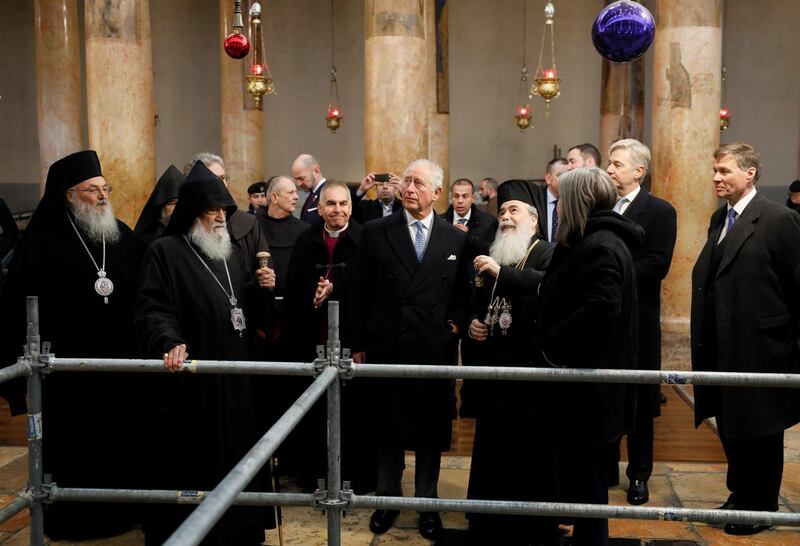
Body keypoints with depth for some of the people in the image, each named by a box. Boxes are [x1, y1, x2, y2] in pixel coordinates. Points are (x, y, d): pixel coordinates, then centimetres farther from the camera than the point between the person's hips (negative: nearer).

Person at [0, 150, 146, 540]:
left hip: (122, 365, 4)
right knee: (73, 448, 8)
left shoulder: (124, 237, 7)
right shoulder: (43, 240, -6)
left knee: (122, 442, 11)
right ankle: (70, 519, 24)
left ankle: (121, 511, 29)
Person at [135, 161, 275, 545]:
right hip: (193, 382, -7)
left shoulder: (226, 251, 15)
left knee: (236, 455, 15)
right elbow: (153, 310, -18)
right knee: (195, 465, 0)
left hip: (235, 377, 8)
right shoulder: (165, 252, -8)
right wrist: (170, 344, -37)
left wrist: (258, 288, 1)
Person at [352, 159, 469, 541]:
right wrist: (358, 344, 1)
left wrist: (456, 325, -5)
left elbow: (463, 294, 11)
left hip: (434, 350, 0)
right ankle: (388, 498, 30)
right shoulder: (376, 232, 0)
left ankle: (428, 504, 26)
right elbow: (362, 293, 2)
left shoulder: (457, 239, 3)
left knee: (431, 430, 10)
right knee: (387, 427, 13)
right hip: (386, 347, 0)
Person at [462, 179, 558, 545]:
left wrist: (500, 272, -31)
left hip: (530, 368, -7)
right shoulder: (492, 257, 17)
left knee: (531, 456, 1)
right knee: (491, 454, 13)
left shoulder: (549, 253, -5)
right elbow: (479, 304, 27)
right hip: (493, 368, 7)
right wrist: (473, 323, 6)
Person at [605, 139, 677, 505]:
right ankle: (605, 469, 25)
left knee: (639, 400, 8)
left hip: (637, 318, -4)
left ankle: (639, 475, 21)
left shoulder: (660, 211, -5)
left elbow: (657, 265, -15)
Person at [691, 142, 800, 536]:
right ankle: (740, 495, 36)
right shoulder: (720, 219, 10)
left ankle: (761, 507, 26)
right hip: (723, 348, 7)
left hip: (760, 348, -7)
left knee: (759, 431, 8)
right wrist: (705, 338, 9)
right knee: (730, 428, 18)